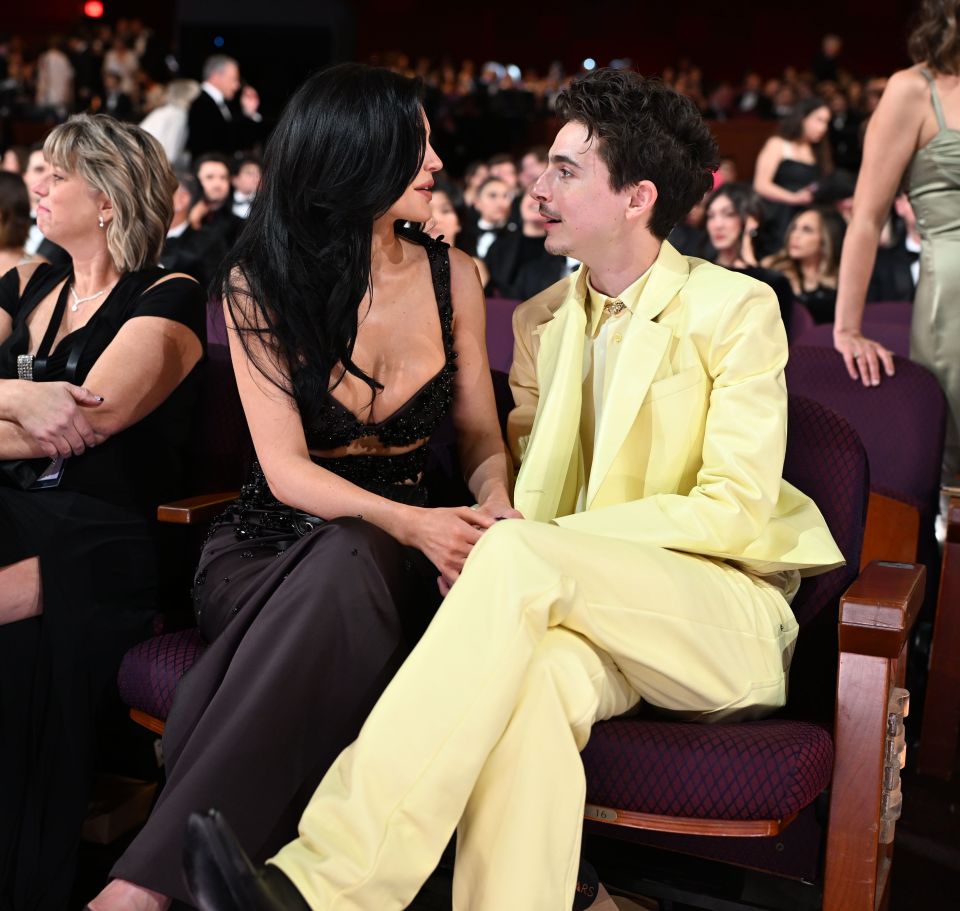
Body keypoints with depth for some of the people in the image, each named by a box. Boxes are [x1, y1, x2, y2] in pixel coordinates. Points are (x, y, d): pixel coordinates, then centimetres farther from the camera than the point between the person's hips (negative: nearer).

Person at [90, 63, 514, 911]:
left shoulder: (452, 275, 6)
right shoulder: (259, 286, -2)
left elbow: (481, 435, 10)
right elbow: (287, 469, -10)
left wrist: (492, 507, -15)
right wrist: (412, 523, -28)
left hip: (400, 547, 2)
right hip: (273, 544, -1)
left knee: (344, 566, -37)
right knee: (351, 557, -39)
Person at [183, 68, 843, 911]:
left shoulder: (734, 309, -1)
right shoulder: (543, 322, 17)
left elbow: (735, 511, -9)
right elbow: (513, 482, 16)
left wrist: (549, 539, -18)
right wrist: (474, 532, -11)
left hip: (722, 616, -3)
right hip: (590, 609, 4)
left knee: (520, 554, -34)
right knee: (538, 670, -36)